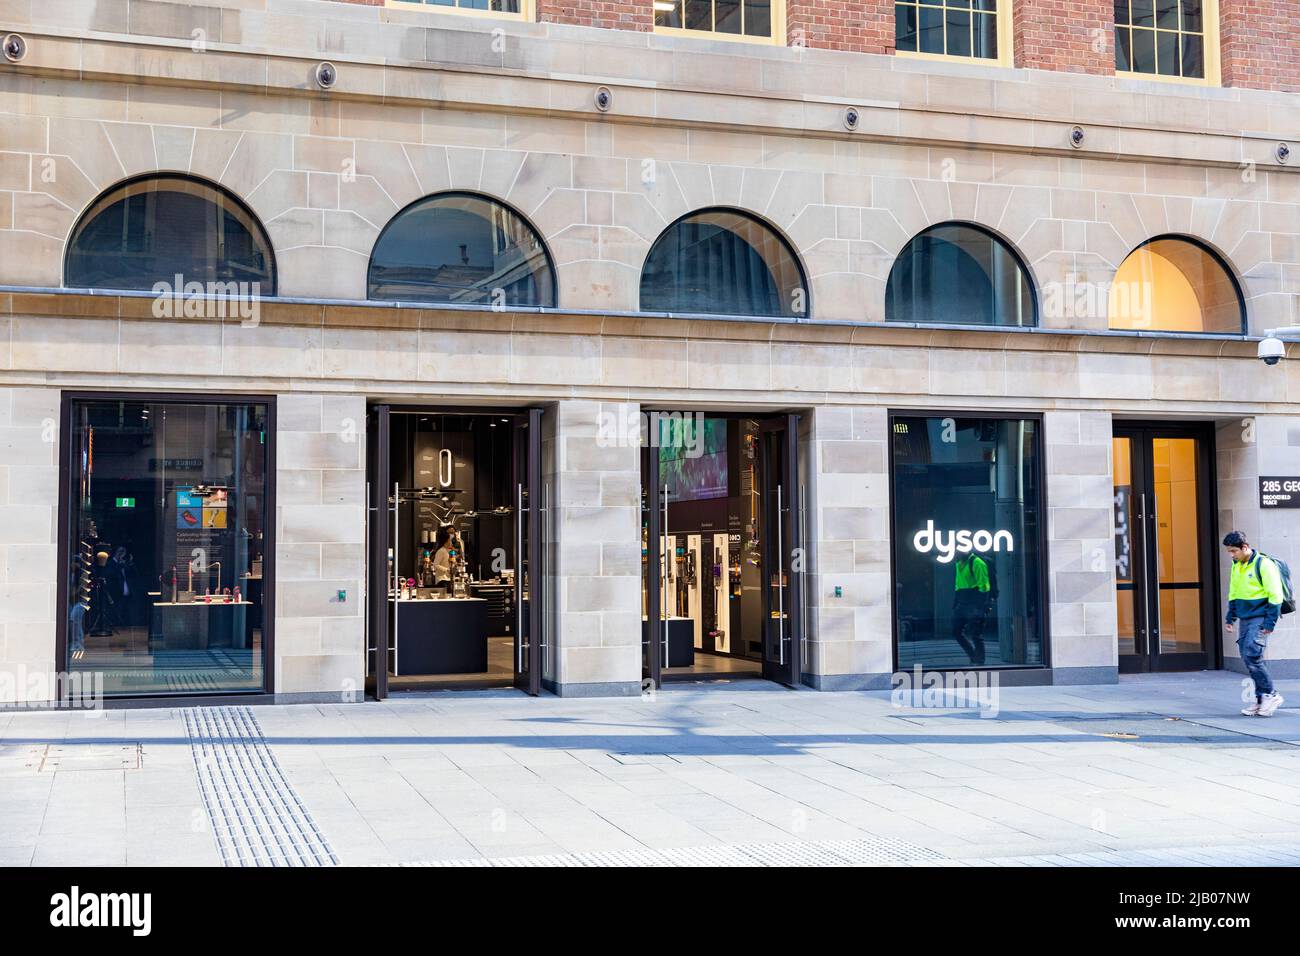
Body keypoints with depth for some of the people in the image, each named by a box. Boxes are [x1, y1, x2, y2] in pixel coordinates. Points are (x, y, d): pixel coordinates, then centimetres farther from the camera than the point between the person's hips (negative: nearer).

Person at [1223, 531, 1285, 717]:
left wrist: (1270, 623, -15)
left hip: (1259, 618, -8)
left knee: (1252, 657, -16)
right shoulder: (1236, 566, 11)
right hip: (1244, 619, 8)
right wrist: (1231, 617, 17)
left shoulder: (1263, 564, -12)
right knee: (1248, 659, 5)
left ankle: (1271, 695, -3)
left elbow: (1276, 595, -13)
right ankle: (1262, 700, 13)